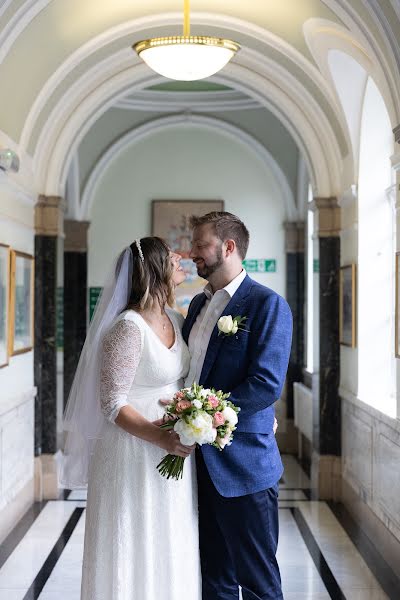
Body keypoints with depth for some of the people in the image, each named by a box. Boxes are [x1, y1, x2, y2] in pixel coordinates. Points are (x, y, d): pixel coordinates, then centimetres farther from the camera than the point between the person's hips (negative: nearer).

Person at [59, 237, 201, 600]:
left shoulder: (176, 320, 7)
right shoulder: (128, 328, -17)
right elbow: (112, 405, -18)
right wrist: (161, 437, -27)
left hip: (174, 450, 8)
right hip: (136, 452, -8)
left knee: (170, 551, 16)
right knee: (137, 551, 4)